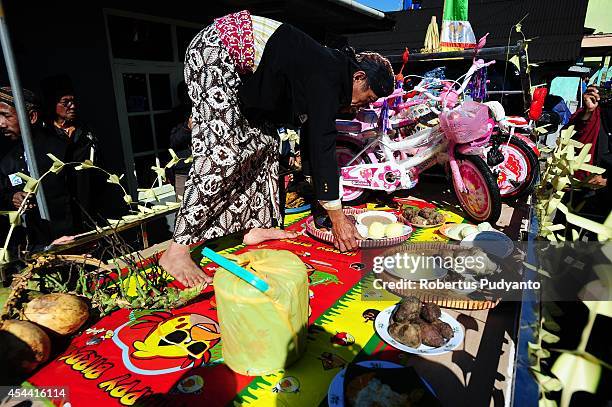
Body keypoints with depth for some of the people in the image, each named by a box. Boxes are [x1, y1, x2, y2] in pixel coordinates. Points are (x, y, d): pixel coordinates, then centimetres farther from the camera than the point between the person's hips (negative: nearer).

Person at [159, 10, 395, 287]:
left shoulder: (327, 71, 9)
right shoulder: (327, 78, -19)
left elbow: (312, 140, 13)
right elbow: (323, 148, -24)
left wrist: (325, 195, 16)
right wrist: (338, 218, -19)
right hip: (214, 49, -10)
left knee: (264, 141, 6)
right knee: (222, 152, -20)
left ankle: (256, 227, 10)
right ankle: (176, 251, -17)